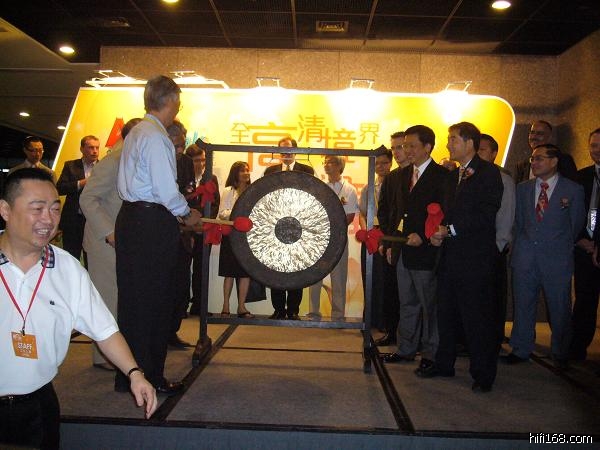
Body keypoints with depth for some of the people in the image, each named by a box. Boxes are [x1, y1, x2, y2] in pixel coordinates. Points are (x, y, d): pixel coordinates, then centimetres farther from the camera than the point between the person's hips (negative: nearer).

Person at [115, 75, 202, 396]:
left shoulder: (135, 133, 16)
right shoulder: (156, 137, -14)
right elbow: (166, 190, -19)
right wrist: (187, 214, -2)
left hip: (130, 218, 10)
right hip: (153, 224, -10)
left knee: (133, 297, 14)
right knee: (154, 301, -1)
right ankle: (149, 377, 8)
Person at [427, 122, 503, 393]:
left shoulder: (488, 172, -7)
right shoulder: (453, 176, 17)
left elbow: (486, 215, -16)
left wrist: (451, 229, -17)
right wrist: (438, 233, 1)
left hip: (476, 258, -8)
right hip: (450, 255, 8)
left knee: (477, 316, -1)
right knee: (446, 312, 14)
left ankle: (483, 374, 11)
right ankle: (444, 363, 27)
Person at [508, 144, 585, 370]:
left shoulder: (573, 190, 0)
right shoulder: (522, 188, 10)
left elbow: (576, 225, 7)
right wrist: (521, 247, 12)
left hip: (556, 260, -3)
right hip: (525, 258, 3)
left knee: (559, 308, 5)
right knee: (523, 305, 9)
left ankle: (560, 354, 23)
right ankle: (521, 350, 23)